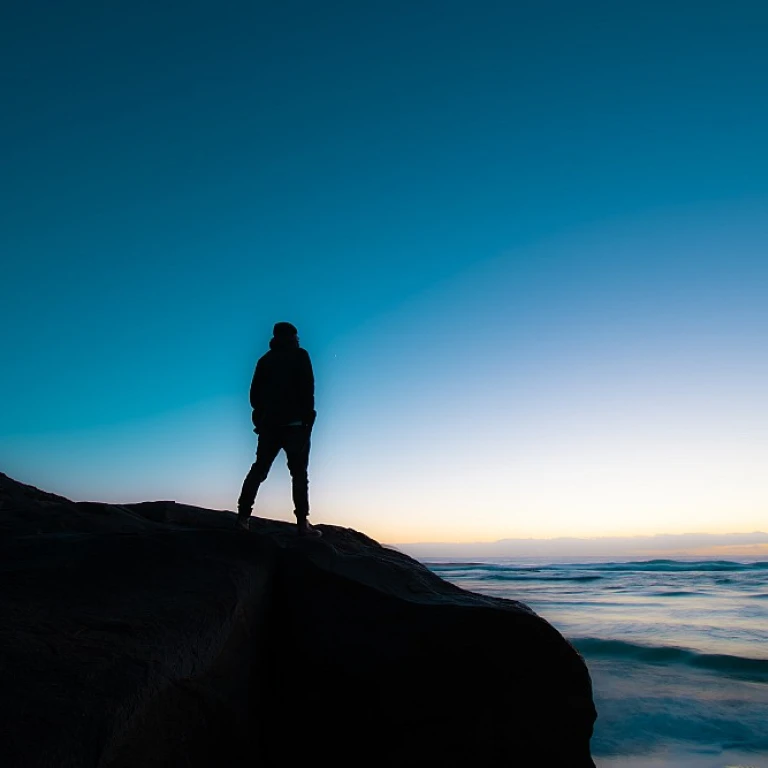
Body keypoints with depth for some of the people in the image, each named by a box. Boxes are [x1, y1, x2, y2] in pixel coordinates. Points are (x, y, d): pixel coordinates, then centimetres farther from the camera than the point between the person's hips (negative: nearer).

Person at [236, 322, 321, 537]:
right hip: (295, 423, -4)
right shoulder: (299, 356, 2)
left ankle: (243, 515, 2)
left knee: (258, 470, 9)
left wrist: (261, 416, 17)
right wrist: (308, 416, -4)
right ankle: (302, 523, -9)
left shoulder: (265, 360, 15)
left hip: (269, 424, 5)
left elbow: (254, 393, 11)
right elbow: (307, 389, -8)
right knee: (299, 473, -4)